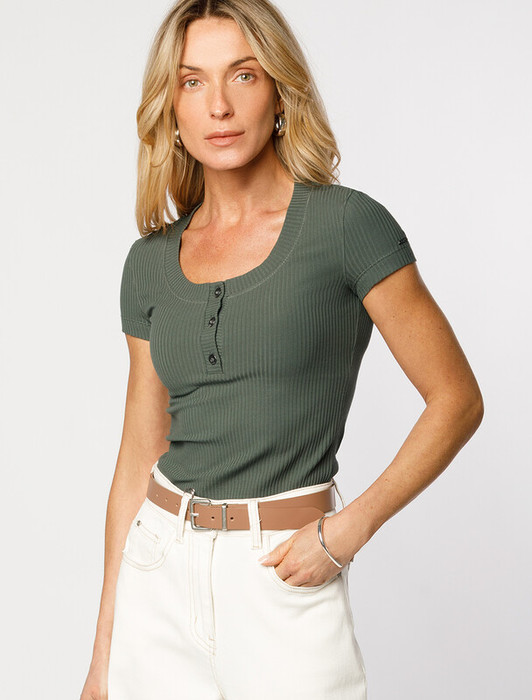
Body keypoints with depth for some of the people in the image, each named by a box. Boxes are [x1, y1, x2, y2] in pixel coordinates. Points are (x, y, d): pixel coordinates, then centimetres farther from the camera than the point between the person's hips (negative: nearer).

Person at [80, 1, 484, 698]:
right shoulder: (151, 261, 4)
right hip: (158, 571, 4)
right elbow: (140, 455, 7)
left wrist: (349, 529, -12)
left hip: (283, 585, -4)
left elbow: (457, 399, -5)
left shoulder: (347, 224, -9)